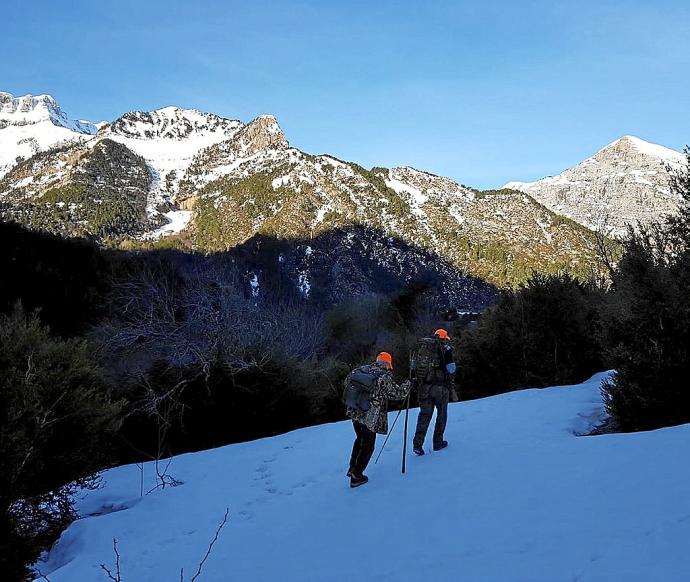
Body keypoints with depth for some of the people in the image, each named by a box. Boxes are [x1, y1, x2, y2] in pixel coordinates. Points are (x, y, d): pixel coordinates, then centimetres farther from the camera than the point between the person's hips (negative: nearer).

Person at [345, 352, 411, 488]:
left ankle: (352, 468, 30)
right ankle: (356, 476, 16)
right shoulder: (385, 378, -16)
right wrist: (407, 384, 8)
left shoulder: (360, 370, 1)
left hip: (354, 413, 6)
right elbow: (398, 394, -8)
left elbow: (347, 383, 12)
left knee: (360, 439, 28)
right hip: (371, 418, -6)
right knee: (368, 446, 11)